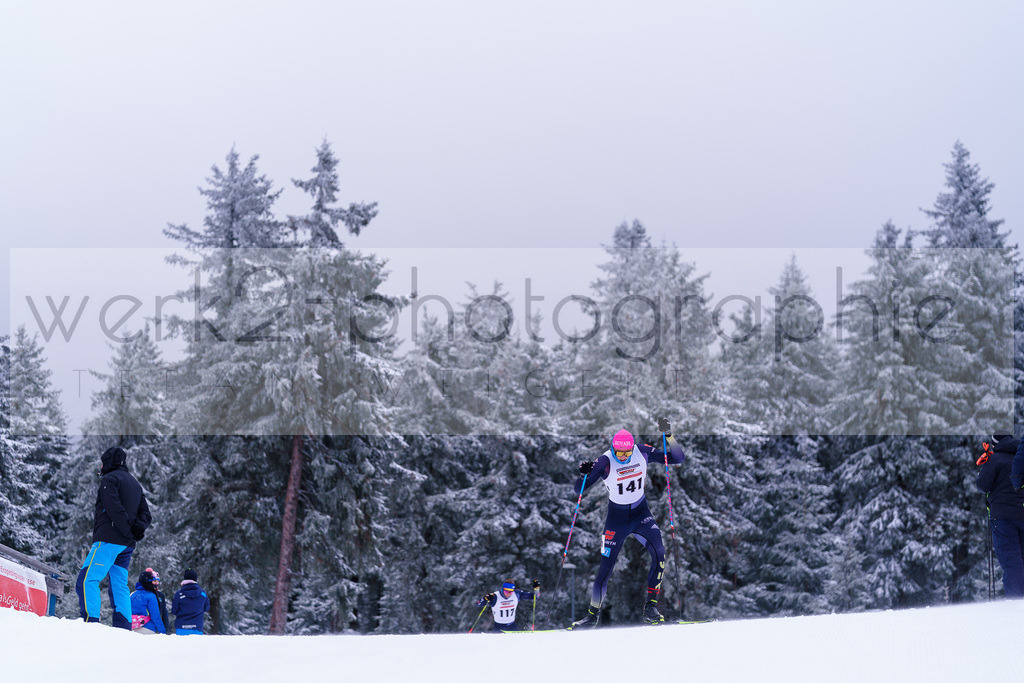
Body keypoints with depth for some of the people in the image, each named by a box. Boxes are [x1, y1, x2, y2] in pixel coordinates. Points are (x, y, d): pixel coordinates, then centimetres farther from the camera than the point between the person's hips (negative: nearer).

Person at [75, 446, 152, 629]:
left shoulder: (109, 480, -2)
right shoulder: (135, 484, 24)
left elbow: (115, 509, -17)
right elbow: (146, 514, 16)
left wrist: (129, 532, -18)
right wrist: (138, 528, -2)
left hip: (109, 539, -8)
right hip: (126, 545, 8)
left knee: (87, 580, -13)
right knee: (119, 586, 8)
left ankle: (90, 622, -26)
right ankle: (124, 628, 0)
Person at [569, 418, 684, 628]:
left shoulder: (642, 452, -11)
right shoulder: (605, 462, -18)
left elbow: (678, 458, -10)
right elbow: (579, 489, -18)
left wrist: (668, 436, -24)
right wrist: (584, 474, -40)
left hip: (641, 513, 2)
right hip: (617, 518, -2)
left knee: (659, 552, -22)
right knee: (606, 568, -3)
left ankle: (650, 607, -13)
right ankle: (593, 614, 17)